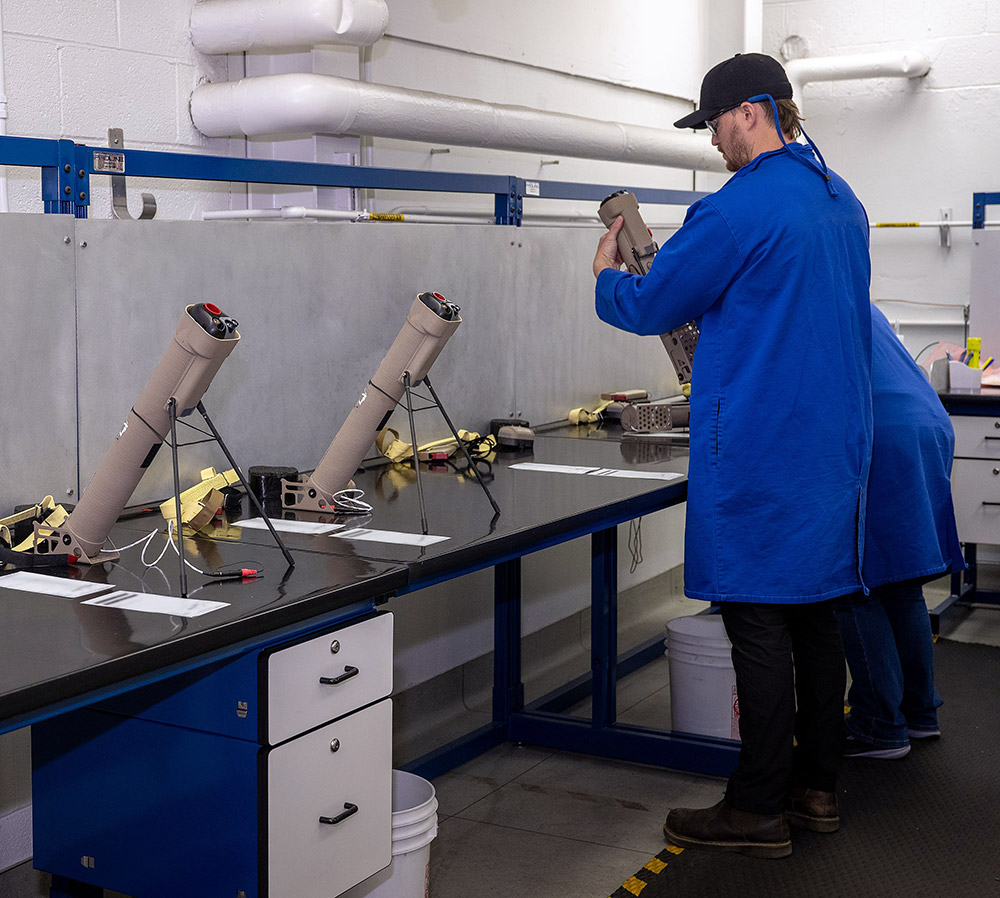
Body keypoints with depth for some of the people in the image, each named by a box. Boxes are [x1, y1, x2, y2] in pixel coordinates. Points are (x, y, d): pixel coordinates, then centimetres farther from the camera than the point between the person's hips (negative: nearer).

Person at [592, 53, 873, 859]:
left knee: (759, 626, -3)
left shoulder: (738, 209, -15)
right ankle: (817, 786, 25)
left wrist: (607, 275, 15)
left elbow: (651, 307, -6)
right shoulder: (843, 201, 13)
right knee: (814, 616, 14)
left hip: (760, 451, -9)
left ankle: (757, 811, 5)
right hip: (834, 444, 9)